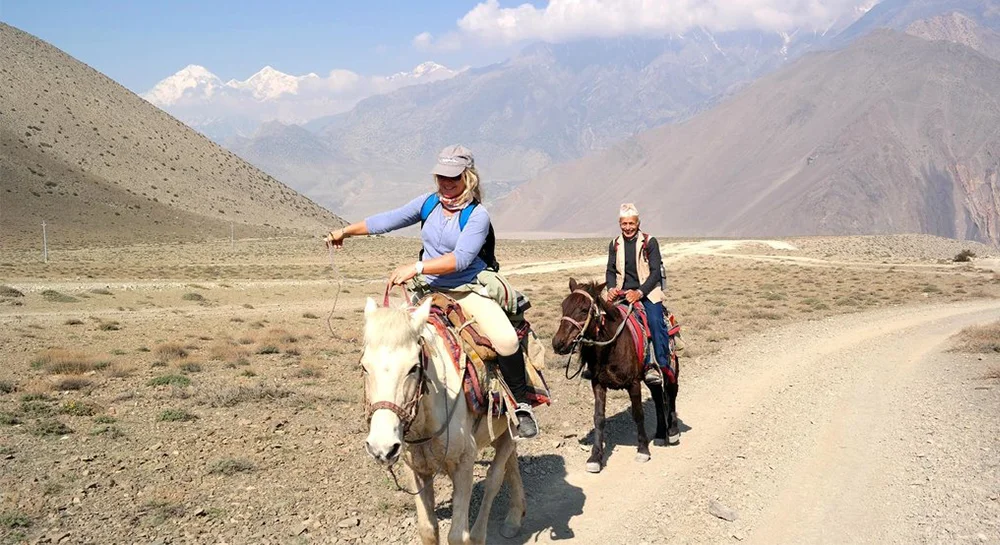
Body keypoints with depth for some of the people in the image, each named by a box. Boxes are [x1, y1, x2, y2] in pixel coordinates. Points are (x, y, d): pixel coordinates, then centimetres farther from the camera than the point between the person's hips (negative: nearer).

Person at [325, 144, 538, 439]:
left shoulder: (477, 215, -12)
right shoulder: (429, 203, 3)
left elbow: (460, 258, -23)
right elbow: (388, 220, 13)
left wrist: (416, 268, -29)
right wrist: (346, 231, 16)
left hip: (469, 290, -5)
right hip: (430, 290, 5)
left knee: (506, 339, -27)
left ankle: (521, 404, -7)